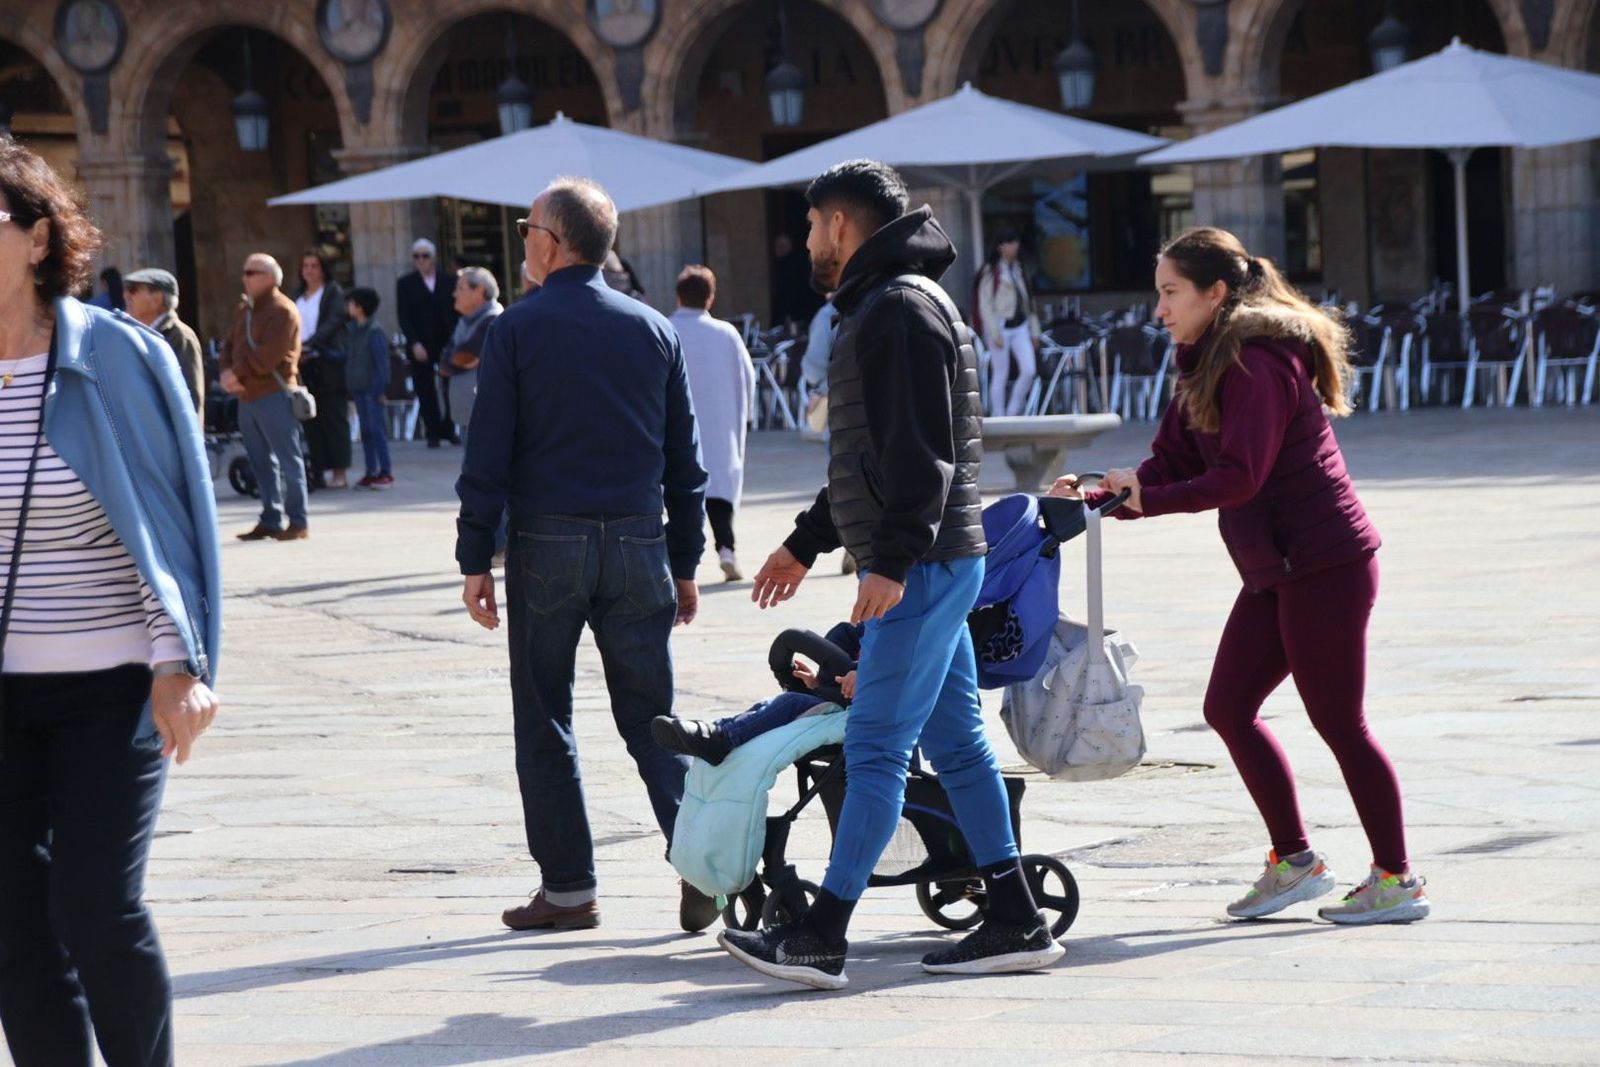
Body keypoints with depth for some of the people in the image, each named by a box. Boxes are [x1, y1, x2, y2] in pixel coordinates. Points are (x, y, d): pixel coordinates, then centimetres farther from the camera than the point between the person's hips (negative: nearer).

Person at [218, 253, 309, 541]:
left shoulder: (282, 311, -10)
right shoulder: (244, 309, 18)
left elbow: (268, 355, -19)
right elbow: (229, 345, 13)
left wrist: (238, 372, -15)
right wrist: (226, 371, -6)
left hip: (273, 395, -9)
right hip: (247, 396, 9)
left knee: (287, 458, -6)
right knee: (261, 461, 12)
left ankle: (298, 522, -4)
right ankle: (270, 520, 18)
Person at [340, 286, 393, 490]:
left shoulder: (374, 331, -14)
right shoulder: (352, 330, 10)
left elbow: (382, 361, -15)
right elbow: (345, 355, 16)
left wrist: (380, 388, -18)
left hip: (372, 388, -8)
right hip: (358, 388, 8)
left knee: (377, 430, -5)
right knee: (366, 430, 10)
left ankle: (386, 472, -1)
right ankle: (371, 472, 14)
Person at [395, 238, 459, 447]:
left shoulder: (449, 281, 9)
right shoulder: (405, 283, 6)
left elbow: (459, 311, 8)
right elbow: (403, 317, 0)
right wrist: (414, 343, -12)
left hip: (447, 343, 1)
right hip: (420, 347, -1)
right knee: (426, 391, -3)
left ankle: (448, 430, 7)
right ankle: (433, 432, 3)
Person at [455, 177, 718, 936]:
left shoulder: (518, 330, -3)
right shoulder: (653, 330, 8)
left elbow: (488, 454, -5)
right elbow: (684, 459, 11)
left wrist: (475, 560, -1)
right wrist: (684, 563, 16)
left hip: (546, 545, -3)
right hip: (638, 545, 3)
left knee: (543, 723, 6)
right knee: (649, 715, 8)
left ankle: (567, 887, 7)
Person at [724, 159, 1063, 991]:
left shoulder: (902, 308, -13)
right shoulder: (876, 309, 21)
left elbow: (920, 449, -21)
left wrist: (892, 560, -25)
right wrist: (806, 543, 31)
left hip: (922, 568, -10)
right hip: (928, 567, 10)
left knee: (874, 747, -10)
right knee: (954, 743, 10)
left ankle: (821, 936, -10)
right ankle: (1015, 922, 13)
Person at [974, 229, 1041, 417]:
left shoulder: (1019, 270, 13)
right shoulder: (991, 271, -7)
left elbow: (1029, 302, 19)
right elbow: (985, 304, -10)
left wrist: (1034, 331, 15)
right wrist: (995, 334, -16)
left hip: (1020, 327, 6)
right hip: (999, 326, -6)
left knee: (1029, 371, -6)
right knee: (1000, 375, -1)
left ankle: (1012, 413, 9)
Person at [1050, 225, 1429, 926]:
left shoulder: (1257, 363, -16)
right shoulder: (1210, 367, 14)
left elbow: (1237, 478, -23)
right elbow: (1169, 465, 12)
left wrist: (1144, 499, -21)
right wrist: (1093, 502, -1)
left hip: (1324, 566, -10)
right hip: (1276, 572, 10)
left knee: (1339, 724, -3)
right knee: (1228, 708, 10)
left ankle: (1396, 880, 6)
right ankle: (1293, 860, 18)